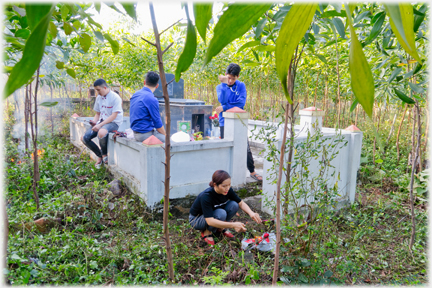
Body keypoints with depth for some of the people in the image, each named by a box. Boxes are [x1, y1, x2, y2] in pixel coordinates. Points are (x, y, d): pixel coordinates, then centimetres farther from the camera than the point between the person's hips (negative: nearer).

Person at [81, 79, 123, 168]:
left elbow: (114, 116, -18)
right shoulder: (99, 98, 10)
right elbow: (98, 113, 19)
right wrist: (94, 122, -3)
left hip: (113, 123, -7)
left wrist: (100, 125, -23)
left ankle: (104, 154, -11)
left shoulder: (115, 97, -13)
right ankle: (100, 156, 11)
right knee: (84, 138, -8)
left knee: (101, 132, -40)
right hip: (102, 121, 8)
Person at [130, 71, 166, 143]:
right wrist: (166, 136, 1)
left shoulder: (135, 95, 8)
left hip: (136, 133, 9)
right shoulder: (151, 99, -19)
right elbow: (157, 124, -15)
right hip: (146, 134, -9)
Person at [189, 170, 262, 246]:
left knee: (234, 205, -19)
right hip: (196, 219, -6)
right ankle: (207, 232, -8)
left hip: (213, 213, 6)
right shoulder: (206, 196, -36)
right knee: (221, 214, -36)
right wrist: (233, 225, -49)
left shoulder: (227, 190, -18)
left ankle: (220, 228, 1)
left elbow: (241, 203, -6)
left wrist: (251, 213, -28)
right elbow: (210, 221, -42)